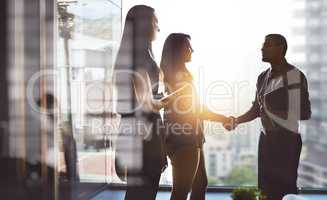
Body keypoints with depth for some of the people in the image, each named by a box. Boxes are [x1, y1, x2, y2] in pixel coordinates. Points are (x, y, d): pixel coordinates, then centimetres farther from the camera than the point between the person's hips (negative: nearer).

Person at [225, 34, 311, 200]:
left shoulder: (295, 76, -11)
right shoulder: (263, 77, 10)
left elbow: (305, 114, -11)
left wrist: (272, 111, -14)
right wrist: (237, 120, 2)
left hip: (287, 140, -7)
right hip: (266, 138, 7)